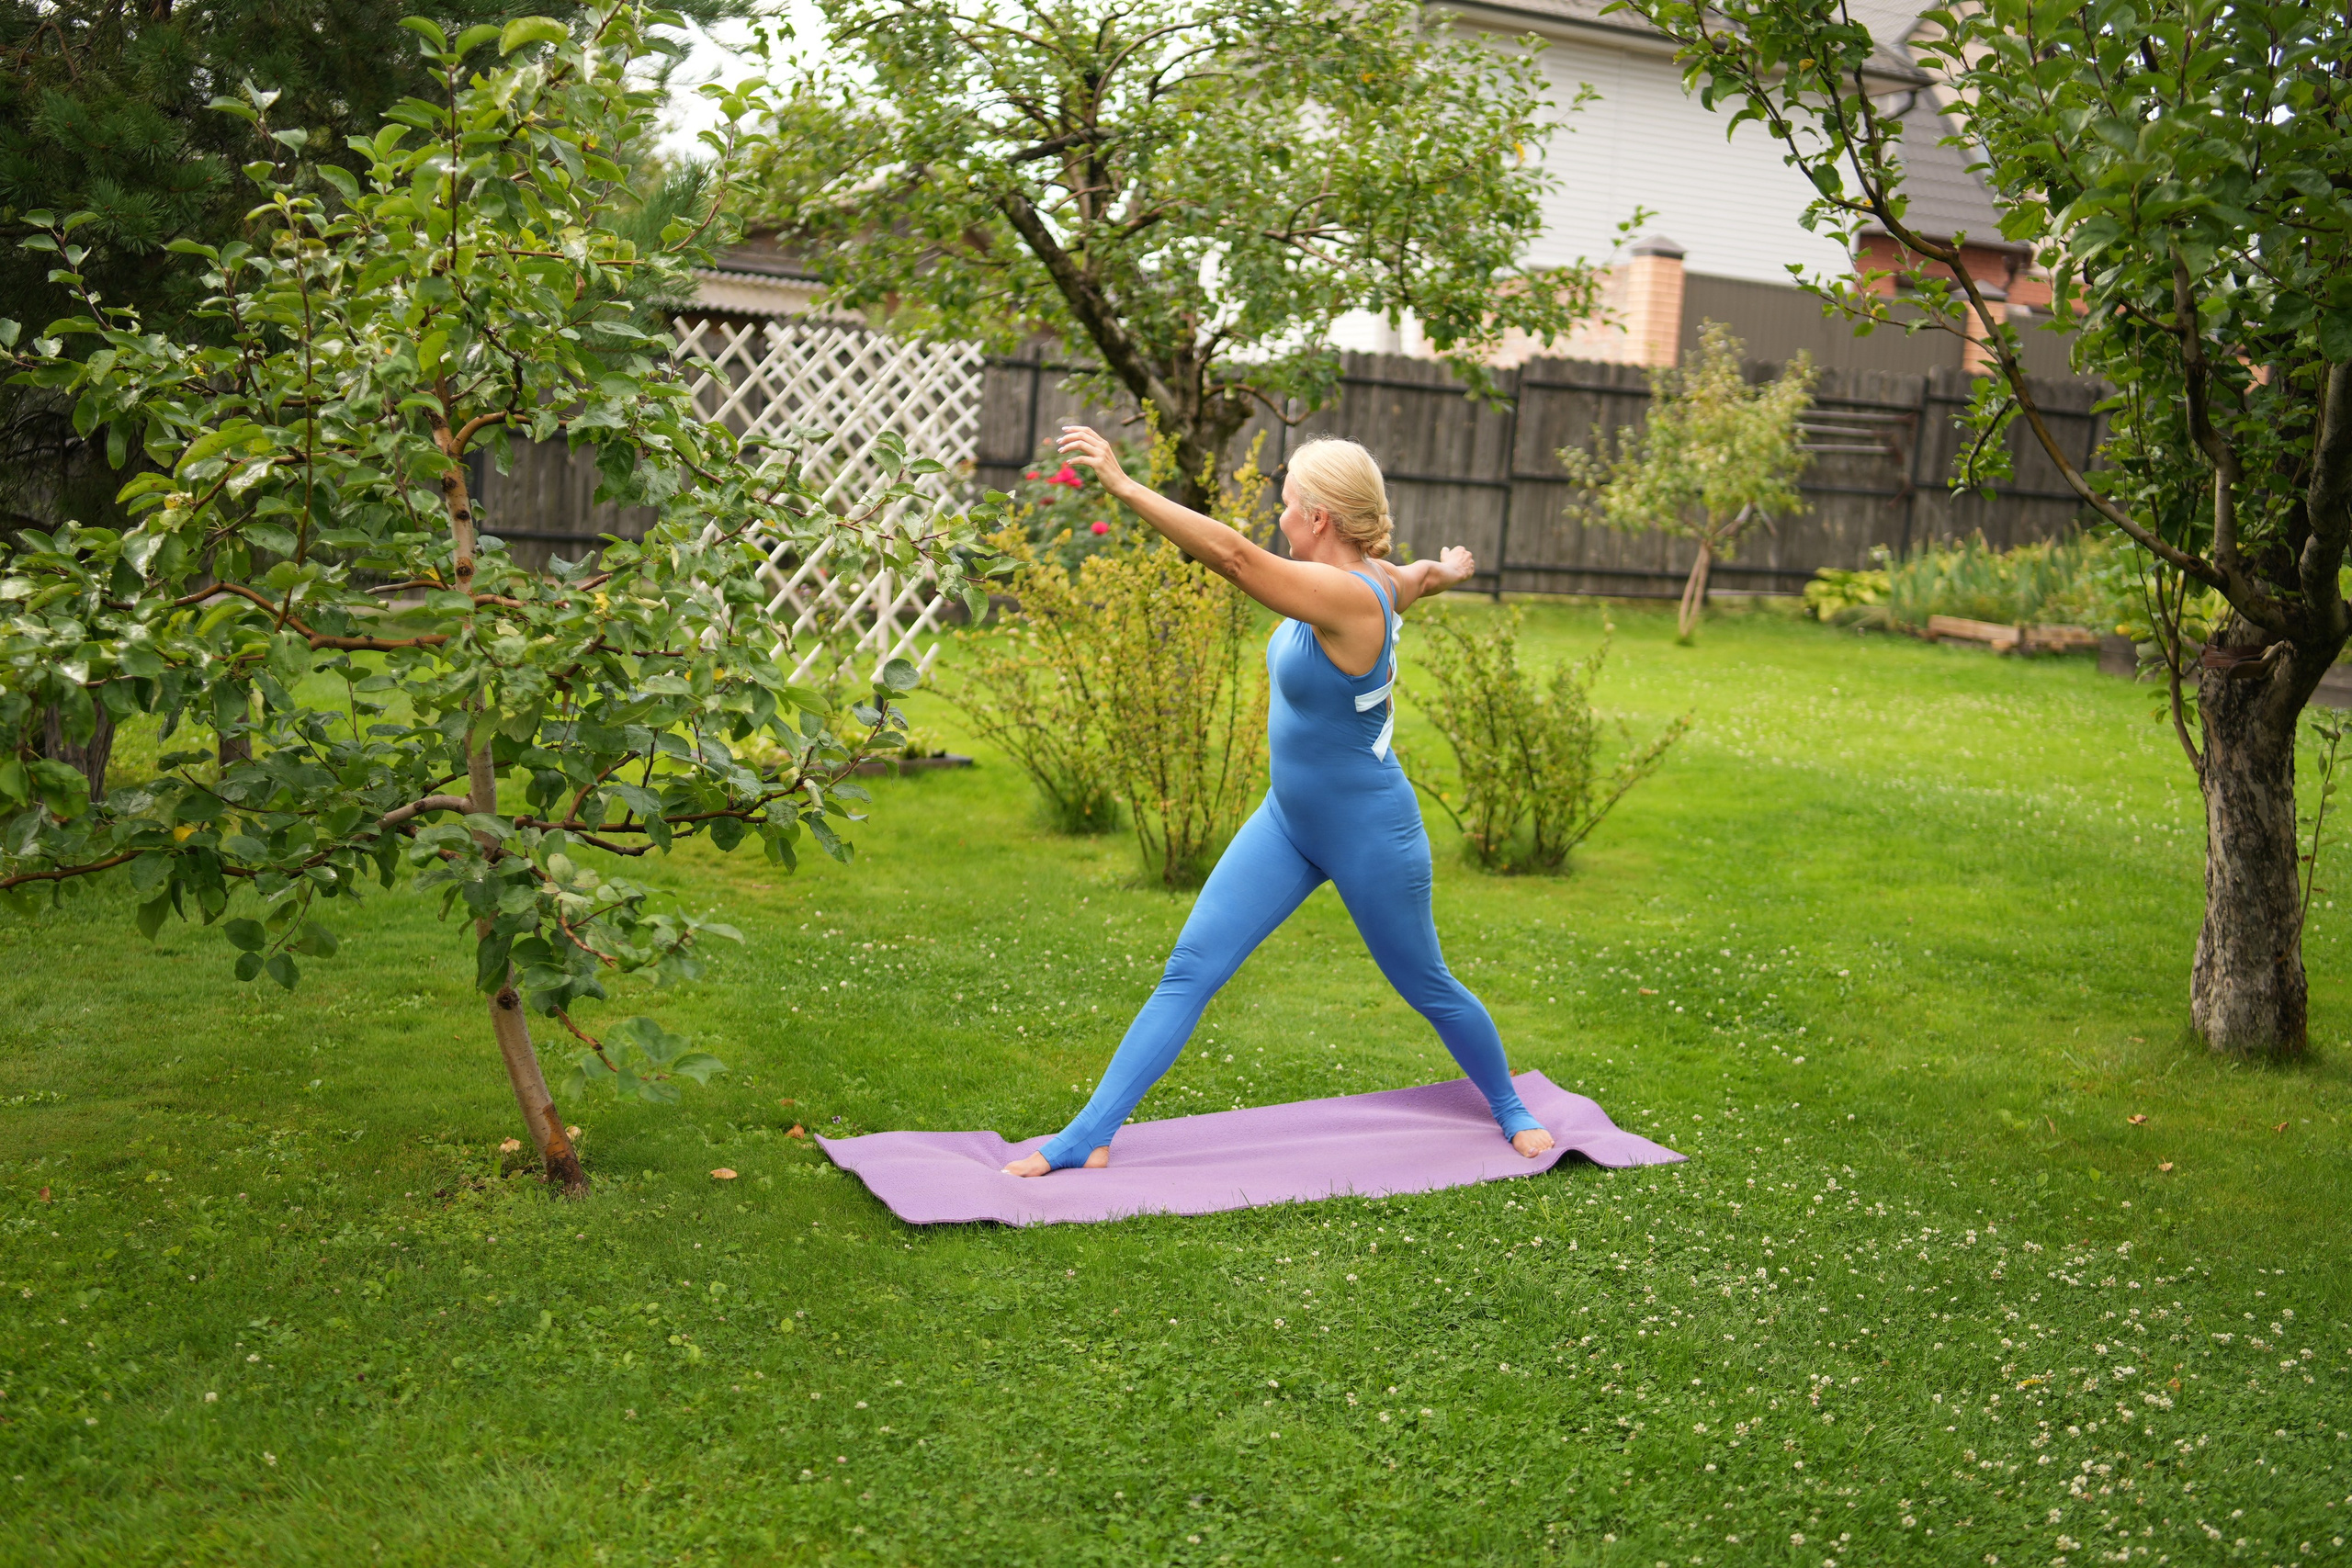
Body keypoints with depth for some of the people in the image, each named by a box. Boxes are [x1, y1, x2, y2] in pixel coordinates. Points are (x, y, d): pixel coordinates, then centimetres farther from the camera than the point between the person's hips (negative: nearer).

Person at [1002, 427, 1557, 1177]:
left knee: (1426, 986, 14)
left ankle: (1511, 1110, 42)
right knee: (1189, 969, -2)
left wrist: (1123, 485, -40)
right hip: (1287, 820, 8)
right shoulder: (1378, 579, -2)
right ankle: (1088, 1137, -3)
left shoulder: (1350, 597, -28)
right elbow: (1424, 574, 22)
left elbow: (1234, 554, -39)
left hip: (1368, 834, -8)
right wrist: (1444, 569, 47)